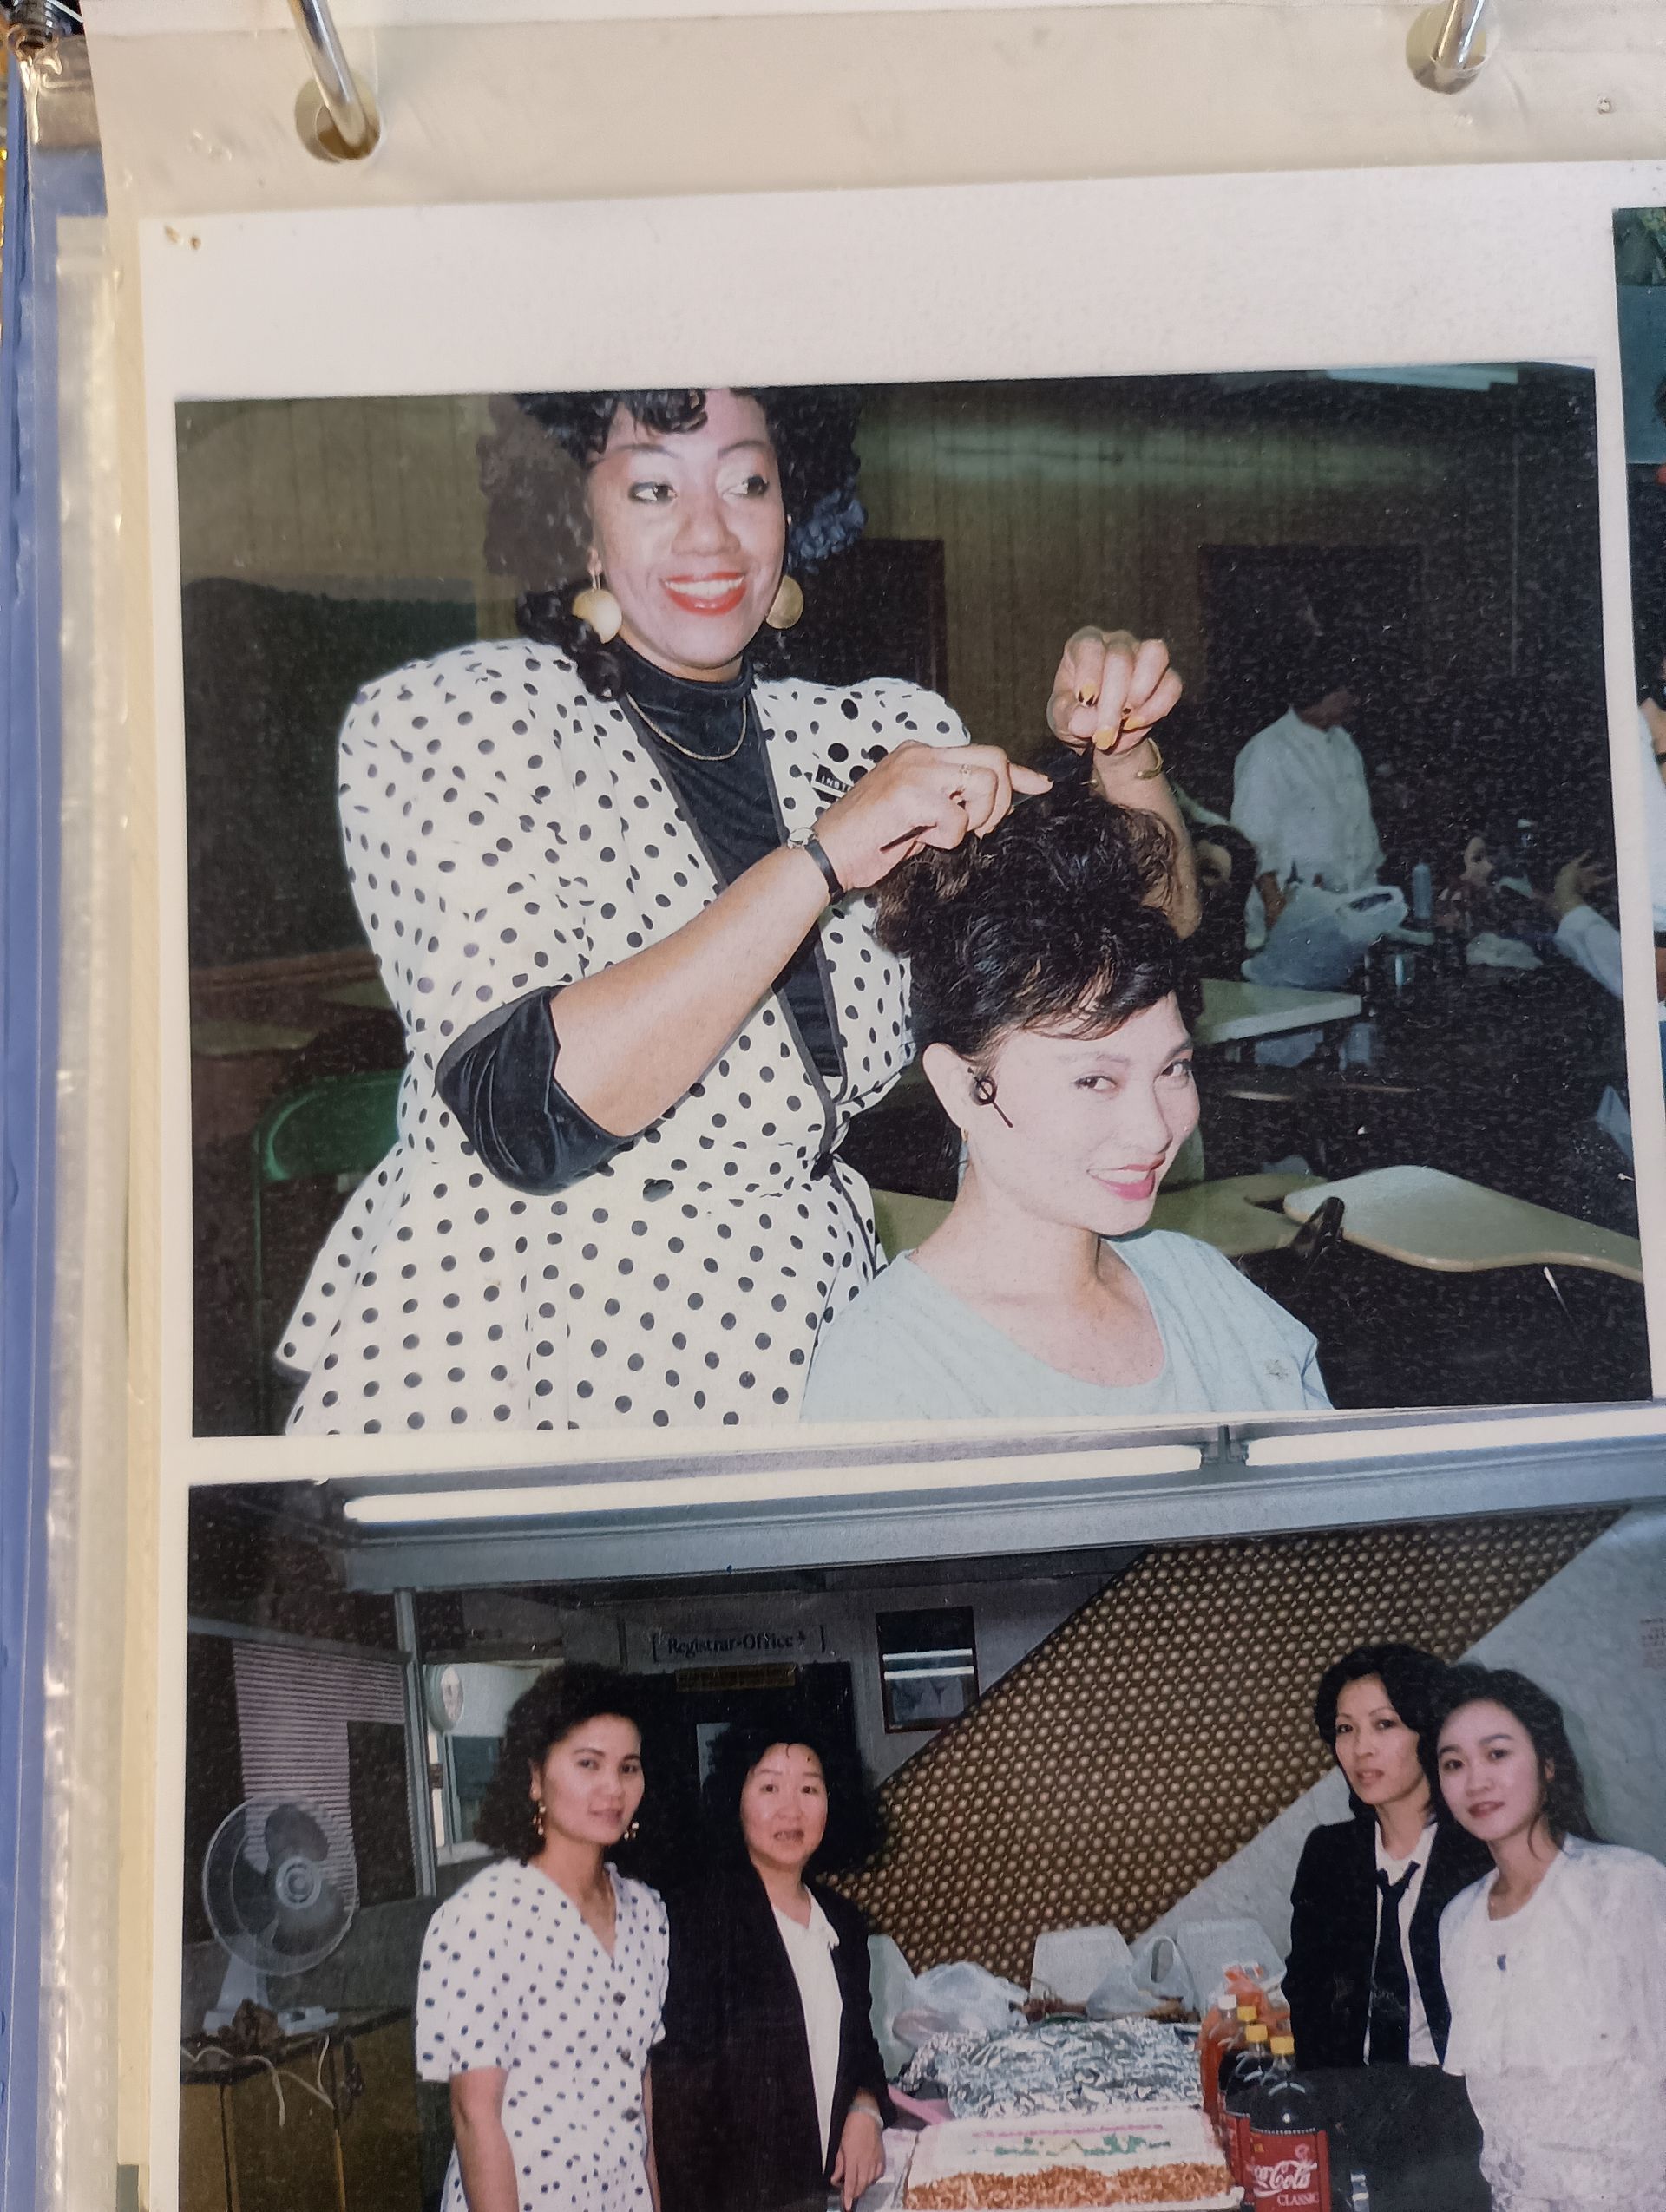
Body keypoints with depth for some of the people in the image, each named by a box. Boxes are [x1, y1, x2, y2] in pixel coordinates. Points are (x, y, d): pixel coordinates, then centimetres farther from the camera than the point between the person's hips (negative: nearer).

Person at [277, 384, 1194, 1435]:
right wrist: (821, 857, -25)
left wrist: (1123, 752, -8)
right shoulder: (443, 718, -10)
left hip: (797, 1351, 4)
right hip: (514, 1350, -4)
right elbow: (531, 1115, -24)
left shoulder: (875, 735, 3)